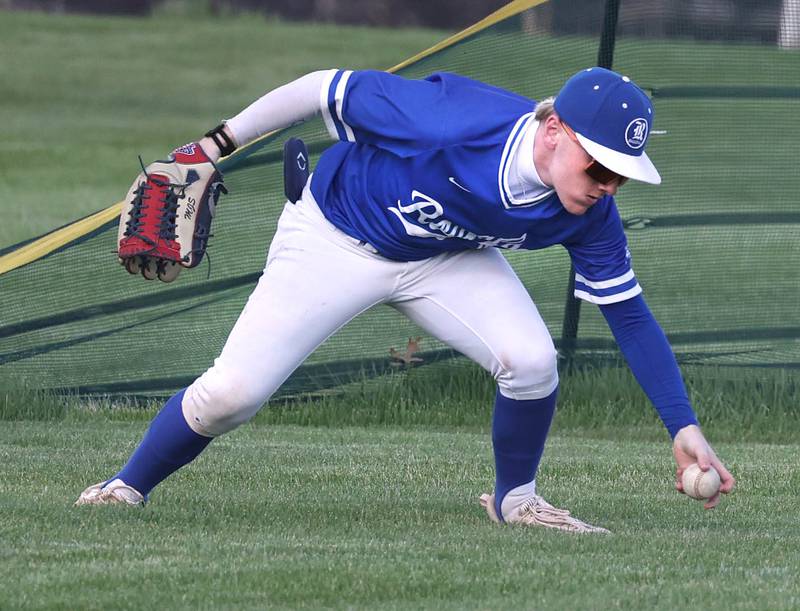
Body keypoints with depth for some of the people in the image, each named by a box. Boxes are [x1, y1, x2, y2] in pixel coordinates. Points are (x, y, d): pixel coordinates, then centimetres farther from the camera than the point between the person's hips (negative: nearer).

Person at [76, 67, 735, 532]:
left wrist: (684, 427, -17)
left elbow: (629, 313, -11)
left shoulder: (588, 214, -23)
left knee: (532, 362, -21)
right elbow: (329, 88, -26)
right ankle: (128, 488, 16)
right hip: (334, 241, -4)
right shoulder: (447, 120, -39)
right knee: (229, 395, -11)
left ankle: (515, 500, 7)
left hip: (446, 258, 4)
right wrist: (222, 142, -17)